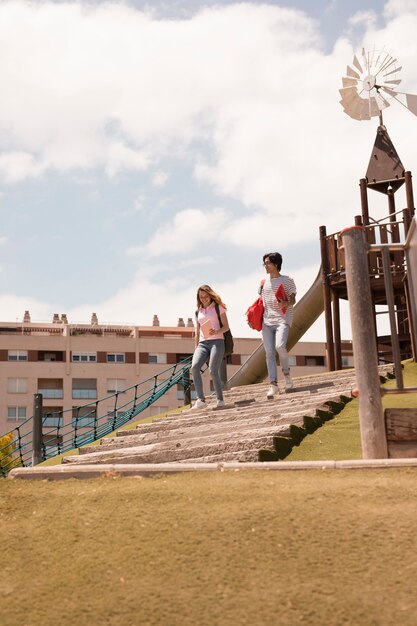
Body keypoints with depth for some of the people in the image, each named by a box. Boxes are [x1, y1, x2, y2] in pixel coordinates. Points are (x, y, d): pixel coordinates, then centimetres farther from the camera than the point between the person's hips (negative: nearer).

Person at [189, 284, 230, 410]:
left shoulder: (218, 308, 7)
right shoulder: (198, 312, 19)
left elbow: (226, 326, 2)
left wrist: (217, 332, -18)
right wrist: (196, 347, 16)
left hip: (217, 341, -4)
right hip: (202, 343, 4)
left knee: (213, 370, -18)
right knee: (194, 367, -21)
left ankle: (220, 400, -5)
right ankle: (201, 400, -23)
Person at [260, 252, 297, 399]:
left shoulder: (287, 280, 3)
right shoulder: (264, 282, 17)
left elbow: (293, 300, 1)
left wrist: (285, 303, -21)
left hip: (282, 319, -5)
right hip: (267, 321, 5)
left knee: (279, 346, -25)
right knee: (269, 352, -4)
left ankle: (286, 372, 2)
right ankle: (273, 384, -2)